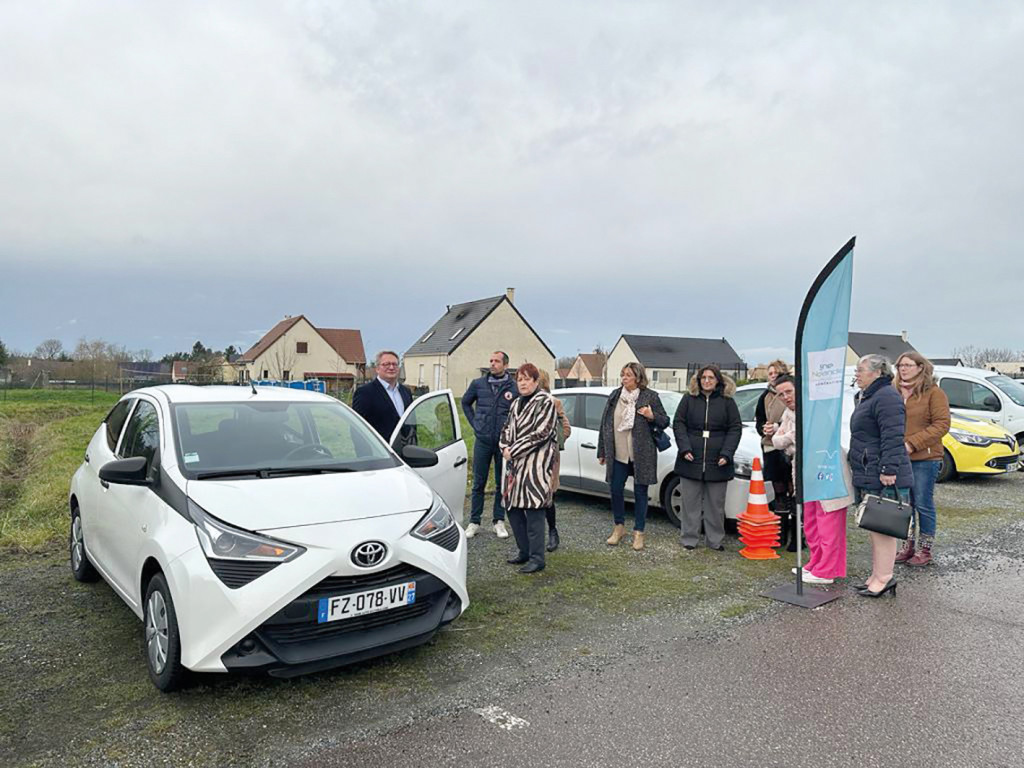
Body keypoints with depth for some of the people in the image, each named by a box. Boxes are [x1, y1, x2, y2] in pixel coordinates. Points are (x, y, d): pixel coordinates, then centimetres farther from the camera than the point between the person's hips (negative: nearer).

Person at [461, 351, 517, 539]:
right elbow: (465, 403, 19)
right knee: (478, 483, 6)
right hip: (482, 441, 1)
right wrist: (474, 423, 10)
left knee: (502, 484, 8)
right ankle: (474, 522, 15)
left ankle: (499, 521, 19)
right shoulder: (478, 384, 2)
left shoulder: (514, 387, -3)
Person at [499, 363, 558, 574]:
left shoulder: (546, 402, -6)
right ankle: (525, 551, 25)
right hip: (515, 463, 8)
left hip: (536, 464, -8)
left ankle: (537, 558, -1)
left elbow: (540, 433, -14)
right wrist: (505, 448, -1)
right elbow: (507, 429, 20)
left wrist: (513, 451, -13)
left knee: (533, 510, -9)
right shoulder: (516, 403, 18)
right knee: (513, 509, 10)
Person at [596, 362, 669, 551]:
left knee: (640, 493, 5)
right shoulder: (614, 396, 6)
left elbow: (665, 421, 2)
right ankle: (619, 527, 26)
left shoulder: (651, 397, -3)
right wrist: (602, 452, 10)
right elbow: (605, 424, 10)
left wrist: (652, 416, -20)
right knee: (616, 490, 6)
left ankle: (639, 532, 17)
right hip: (618, 454, 3)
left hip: (641, 455, -3)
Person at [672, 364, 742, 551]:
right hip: (691, 460, 0)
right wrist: (685, 448, -9)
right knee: (691, 502, 7)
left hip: (717, 463, 0)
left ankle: (715, 540, 19)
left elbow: (735, 428, 3)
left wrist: (726, 453, -8)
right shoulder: (689, 399, 5)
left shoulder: (727, 401, 4)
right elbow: (678, 424, 3)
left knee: (716, 504, 7)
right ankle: (690, 538, 17)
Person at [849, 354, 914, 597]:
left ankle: (884, 578, 0)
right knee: (875, 527, 14)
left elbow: (893, 438, -22)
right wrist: (857, 466, 25)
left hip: (882, 478, -11)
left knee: (882, 527, -6)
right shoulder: (867, 397, 20)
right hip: (867, 477, 11)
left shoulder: (887, 397, -14)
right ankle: (878, 576, 22)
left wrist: (888, 470, -26)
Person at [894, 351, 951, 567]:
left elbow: (942, 424, -11)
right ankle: (908, 546, 24)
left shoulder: (934, 393, -5)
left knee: (923, 505, 3)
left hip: (924, 459, -5)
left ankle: (925, 550, 16)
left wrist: (913, 443, -17)